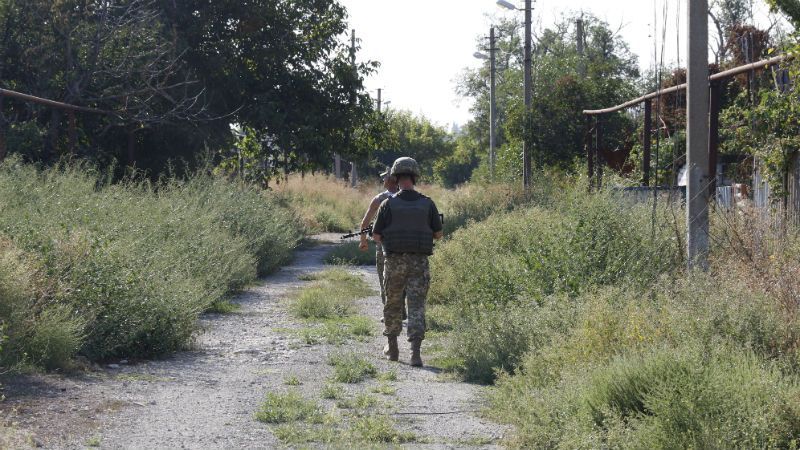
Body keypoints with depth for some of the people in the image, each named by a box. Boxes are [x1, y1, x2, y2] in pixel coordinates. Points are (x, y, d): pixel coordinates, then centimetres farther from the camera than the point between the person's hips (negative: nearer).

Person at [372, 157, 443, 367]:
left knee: (393, 305, 17)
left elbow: (376, 235, -2)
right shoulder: (427, 204, -1)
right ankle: (415, 352, -15)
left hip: (395, 261, 0)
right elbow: (438, 233, 9)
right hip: (419, 262, 0)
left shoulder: (389, 204, -6)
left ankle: (393, 349, 26)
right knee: (416, 307, -1)